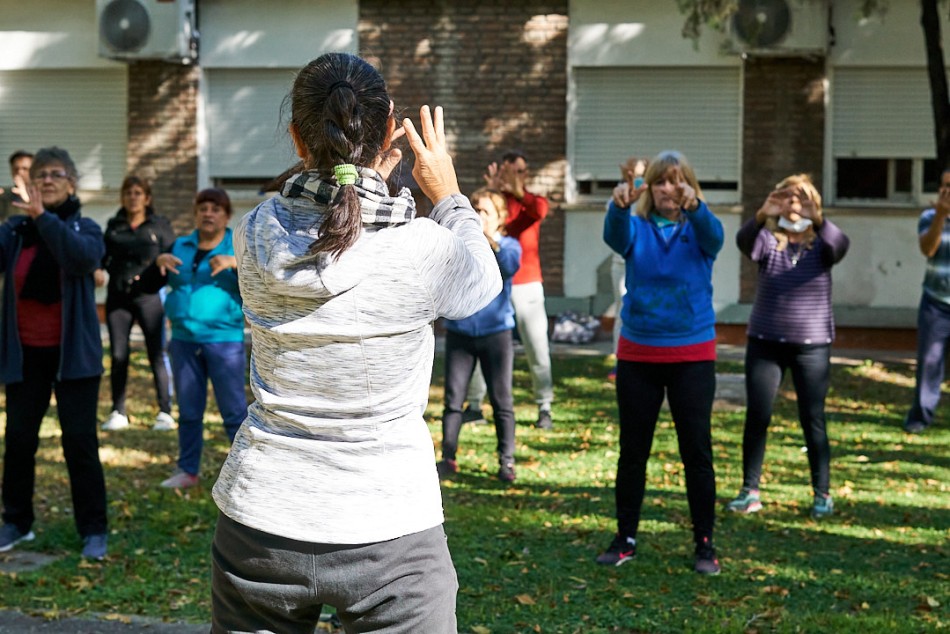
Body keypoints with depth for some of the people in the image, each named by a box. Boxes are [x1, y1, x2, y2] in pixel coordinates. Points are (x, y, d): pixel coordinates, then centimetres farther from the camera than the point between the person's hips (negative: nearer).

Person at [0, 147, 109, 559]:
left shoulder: (85, 229, -3)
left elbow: (85, 258, -26)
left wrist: (43, 217, -36)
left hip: (73, 353, -2)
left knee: (79, 441, -1)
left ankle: (94, 530, 8)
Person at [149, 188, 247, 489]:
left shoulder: (238, 247, 1)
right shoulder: (180, 246, 12)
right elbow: (147, 284, 9)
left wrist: (235, 263, -29)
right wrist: (158, 261, -11)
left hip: (225, 342, -4)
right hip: (184, 341, 4)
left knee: (234, 411, -3)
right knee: (188, 411, 12)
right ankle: (188, 471, 21)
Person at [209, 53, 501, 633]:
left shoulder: (256, 235, -7)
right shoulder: (423, 250, -16)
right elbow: (484, 283, 8)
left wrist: (366, 177, 22)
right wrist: (450, 197, 19)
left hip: (261, 522, 3)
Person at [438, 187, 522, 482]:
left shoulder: (508, 245, 2)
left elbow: (510, 265, -20)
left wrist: (490, 239, -33)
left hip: (496, 333, -1)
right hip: (459, 332, 1)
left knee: (501, 400, 3)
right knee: (453, 399, 3)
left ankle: (506, 461, 12)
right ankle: (448, 458, 12)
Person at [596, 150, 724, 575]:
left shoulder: (698, 230, -1)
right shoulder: (637, 229, 0)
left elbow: (713, 235, -24)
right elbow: (614, 236, -23)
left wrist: (694, 206, -47)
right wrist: (618, 205, -46)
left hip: (692, 356, -1)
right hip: (638, 353, 1)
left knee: (697, 451, 1)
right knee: (632, 450, 9)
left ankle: (705, 544, 11)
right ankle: (626, 539, 20)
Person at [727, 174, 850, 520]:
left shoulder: (822, 243, 0)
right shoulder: (767, 239, 0)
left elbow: (841, 245, -23)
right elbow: (744, 242, -22)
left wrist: (818, 219, -40)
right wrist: (761, 215, -41)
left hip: (812, 345, -1)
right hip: (765, 341, 1)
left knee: (813, 420, 2)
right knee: (756, 417, 1)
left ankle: (822, 494, 12)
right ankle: (750, 491, 10)